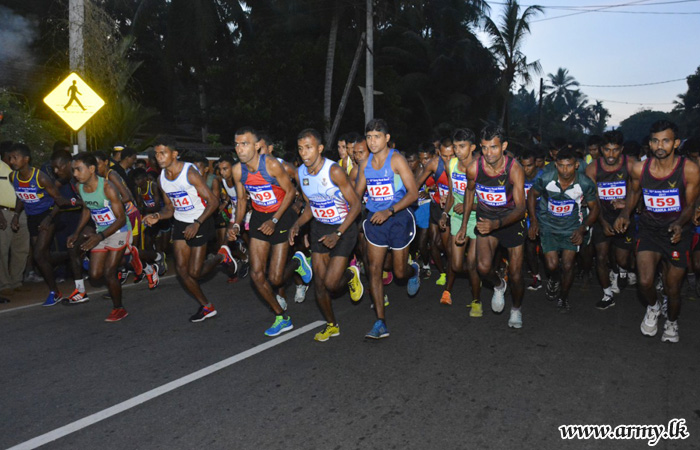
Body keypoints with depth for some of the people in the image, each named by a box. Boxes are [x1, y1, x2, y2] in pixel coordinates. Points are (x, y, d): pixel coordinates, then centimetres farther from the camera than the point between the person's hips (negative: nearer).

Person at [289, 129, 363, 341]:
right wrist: (297, 224, -8)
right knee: (319, 284, 6)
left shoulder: (334, 171, -23)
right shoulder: (300, 174, -4)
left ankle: (350, 275, 24)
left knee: (331, 283, -13)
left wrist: (338, 233, -24)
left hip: (343, 228, -5)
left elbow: (355, 204, -18)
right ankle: (331, 325, 29)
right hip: (319, 227, 6)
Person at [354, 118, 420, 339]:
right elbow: (357, 194, 17)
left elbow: (413, 193, -14)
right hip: (375, 220, 5)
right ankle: (380, 323, 4)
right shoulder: (365, 163, 7)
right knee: (374, 269, -2)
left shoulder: (396, 159, -10)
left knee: (399, 272, 3)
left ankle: (414, 270, 44)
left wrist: (389, 211, -24)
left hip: (398, 218, -4)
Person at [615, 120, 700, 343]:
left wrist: (680, 224, -25)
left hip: (677, 233, -1)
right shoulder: (639, 169, -10)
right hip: (649, 230, 1)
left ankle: (671, 322, 41)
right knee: (644, 282, -14)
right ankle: (652, 308, 23)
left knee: (672, 289, 9)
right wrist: (625, 214, -6)